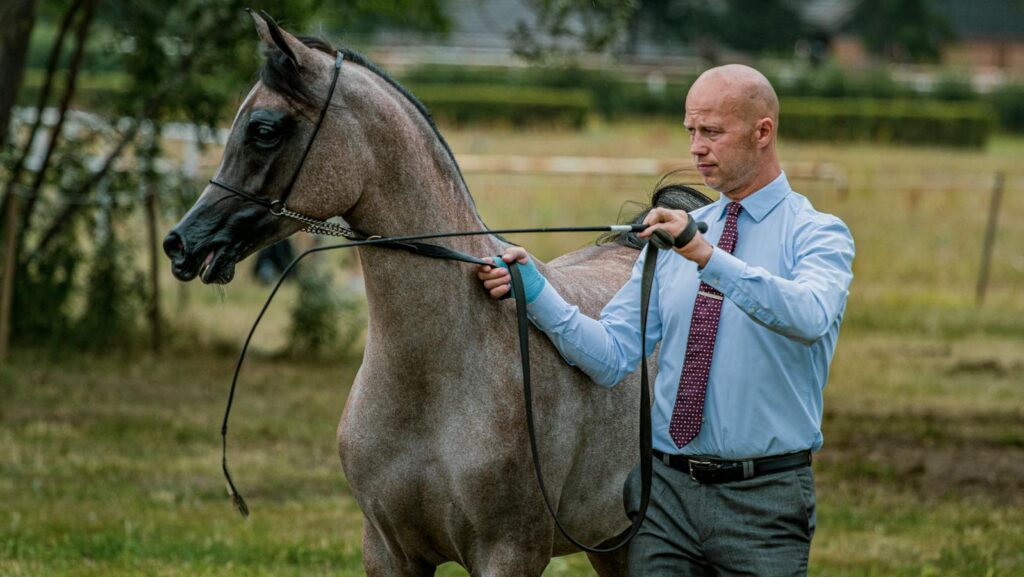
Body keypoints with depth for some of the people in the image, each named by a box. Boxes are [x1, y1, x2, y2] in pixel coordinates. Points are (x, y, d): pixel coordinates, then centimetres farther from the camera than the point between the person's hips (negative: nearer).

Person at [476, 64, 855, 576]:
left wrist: (709, 257, -36)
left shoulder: (817, 234, -4)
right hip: (667, 489, 4)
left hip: (763, 498, -4)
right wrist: (536, 294, -10)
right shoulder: (672, 235, 12)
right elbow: (612, 358, 4)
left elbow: (811, 317, -27)